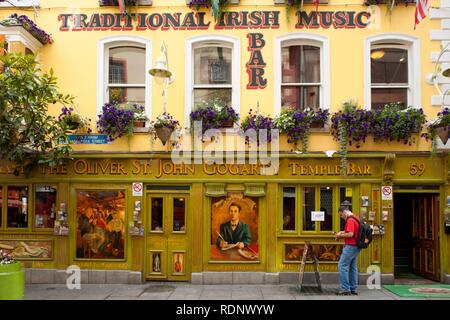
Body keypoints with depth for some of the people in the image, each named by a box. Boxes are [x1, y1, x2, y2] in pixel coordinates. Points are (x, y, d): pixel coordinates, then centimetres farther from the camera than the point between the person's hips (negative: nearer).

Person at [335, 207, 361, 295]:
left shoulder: (350, 220, -17)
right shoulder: (355, 218, 16)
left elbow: (350, 234, -24)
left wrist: (340, 235, -10)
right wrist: (343, 232, 15)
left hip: (350, 246, -10)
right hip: (356, 247, 10)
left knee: (342, 266, -6)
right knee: (353, 267, 13)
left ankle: (345, 289, -6)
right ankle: (353, 289, 17)